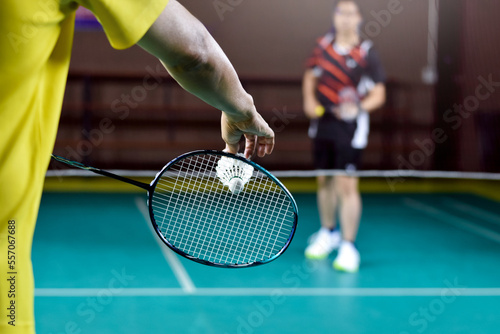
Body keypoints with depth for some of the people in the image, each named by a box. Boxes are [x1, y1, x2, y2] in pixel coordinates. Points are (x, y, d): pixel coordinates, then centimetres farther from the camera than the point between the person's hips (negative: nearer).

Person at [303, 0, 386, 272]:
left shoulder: (366, 53, -9)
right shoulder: (323, 45, 4)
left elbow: (378, 94, -7)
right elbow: (310, 76, 18)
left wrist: (359, 107, -26)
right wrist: (309, 100, 0)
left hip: (350, 125, -5)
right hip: (322, 122, 5)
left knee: (346, 185, -9)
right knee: (324, 181, 15)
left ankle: (348, 247, -2)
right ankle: (328, 233, 35)